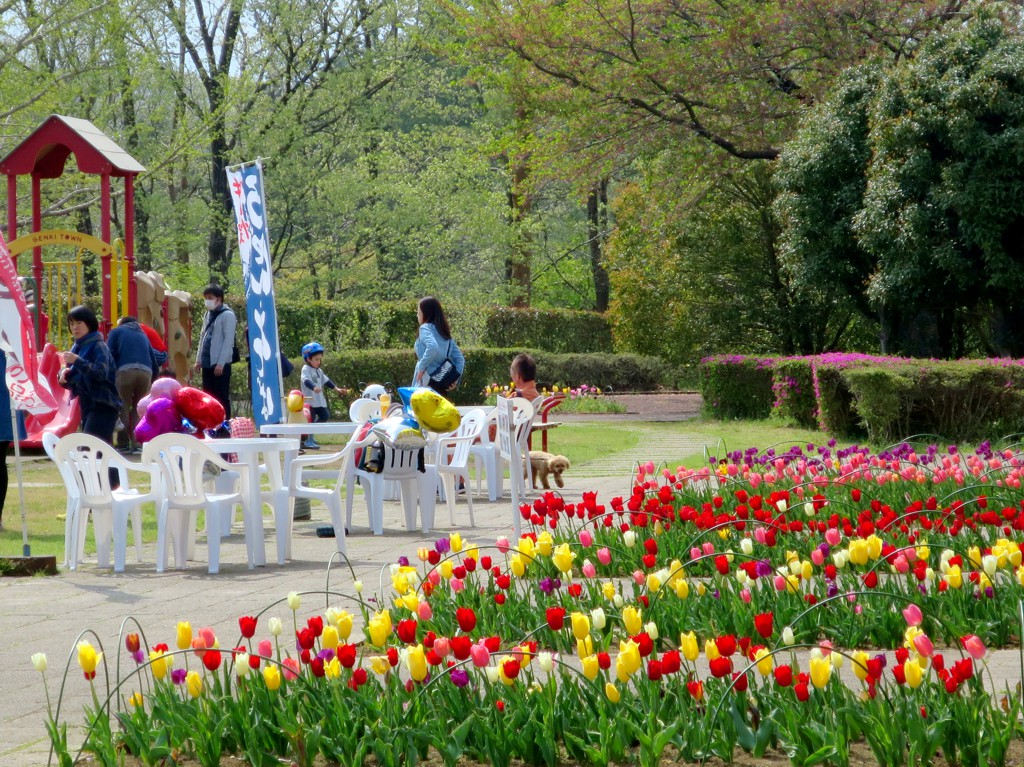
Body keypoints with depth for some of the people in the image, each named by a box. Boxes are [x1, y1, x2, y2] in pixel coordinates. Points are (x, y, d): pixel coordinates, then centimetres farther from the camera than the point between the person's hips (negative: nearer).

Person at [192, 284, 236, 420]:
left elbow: (228, 341, -13)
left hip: (220, 364, -8)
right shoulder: (208, 314, 16)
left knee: (222, 397, -5)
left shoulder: (227, 315, -8)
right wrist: (199, 359, 14)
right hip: (207, 363, 8)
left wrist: (220, 363, -17)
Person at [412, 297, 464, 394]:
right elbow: (460, 359, 14)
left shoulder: (426, 328, -7)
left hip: (428, 383, -8)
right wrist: (455, 380, 7)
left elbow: (432, 347, -28)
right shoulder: (444, 332, 16)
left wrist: (421, 367, -18)